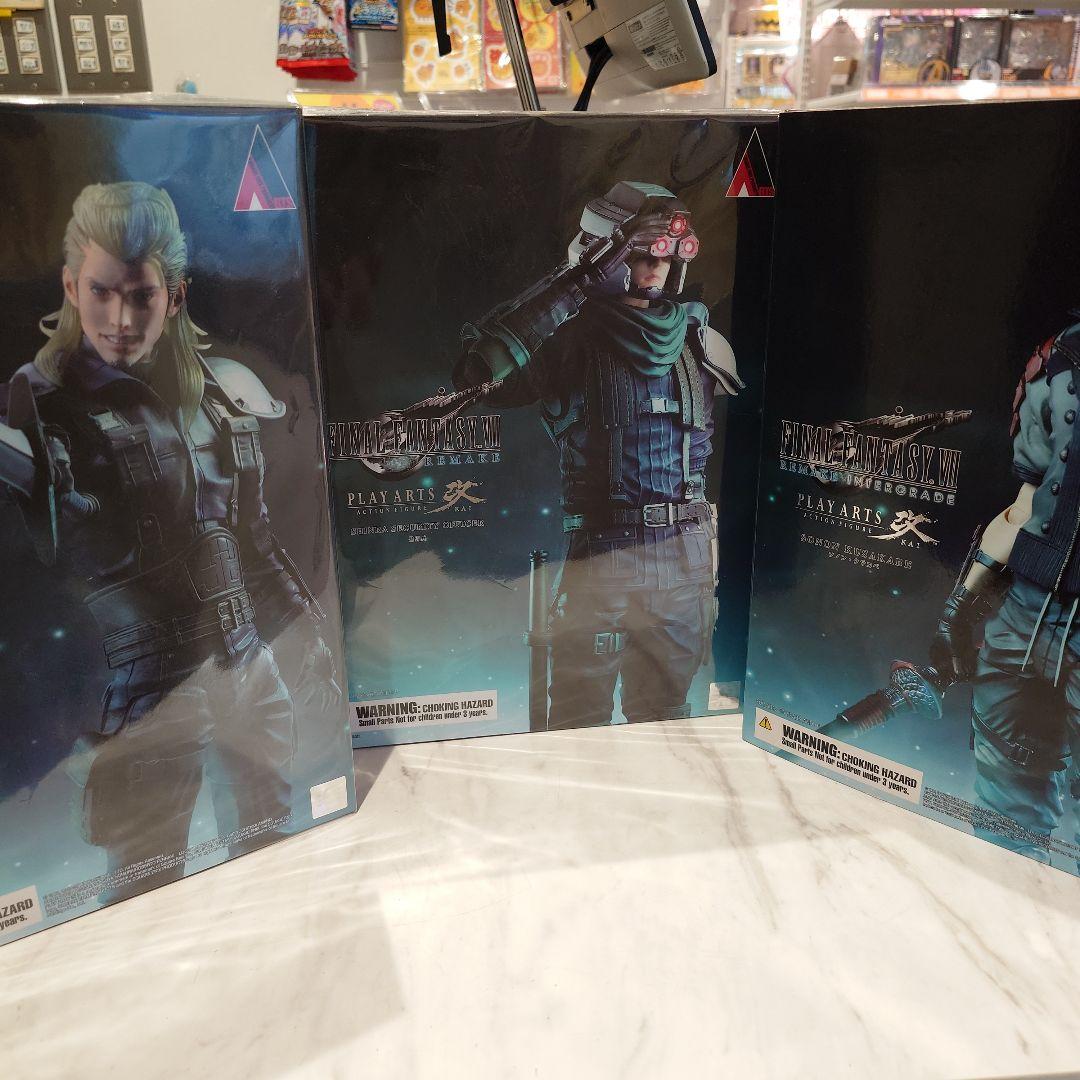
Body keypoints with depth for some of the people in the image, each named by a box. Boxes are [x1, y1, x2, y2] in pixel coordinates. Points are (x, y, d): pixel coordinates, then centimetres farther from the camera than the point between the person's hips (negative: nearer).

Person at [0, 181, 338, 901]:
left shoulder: (224, 390, 6)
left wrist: (312, 639, 16)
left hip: (250, 673, 5)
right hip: (142, 697, -4)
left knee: (274, 854, 16)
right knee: (148, 889, 7)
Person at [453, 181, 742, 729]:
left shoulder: (700, 341, 6)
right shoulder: (571, 339, -8)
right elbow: (481, 371, -26)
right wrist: (570, 287, -23)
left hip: (684, 556, 4)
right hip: (597, 554, -4)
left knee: (667, 714, 19)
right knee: (580, 720, 8)